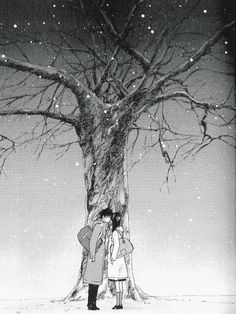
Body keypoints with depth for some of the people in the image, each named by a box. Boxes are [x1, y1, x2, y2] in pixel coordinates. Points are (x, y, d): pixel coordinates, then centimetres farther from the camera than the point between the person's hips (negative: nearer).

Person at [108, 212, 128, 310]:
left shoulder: (115, 232, -14)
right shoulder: (120, 230, 12)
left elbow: (116, 245, -22)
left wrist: (113, 257, -19)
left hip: (115, 259, -9)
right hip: (120, 258, 9)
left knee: (117, 282, -5)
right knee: (120, 282, 10)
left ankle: (118, 304, -2)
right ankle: (120, 303, 15)